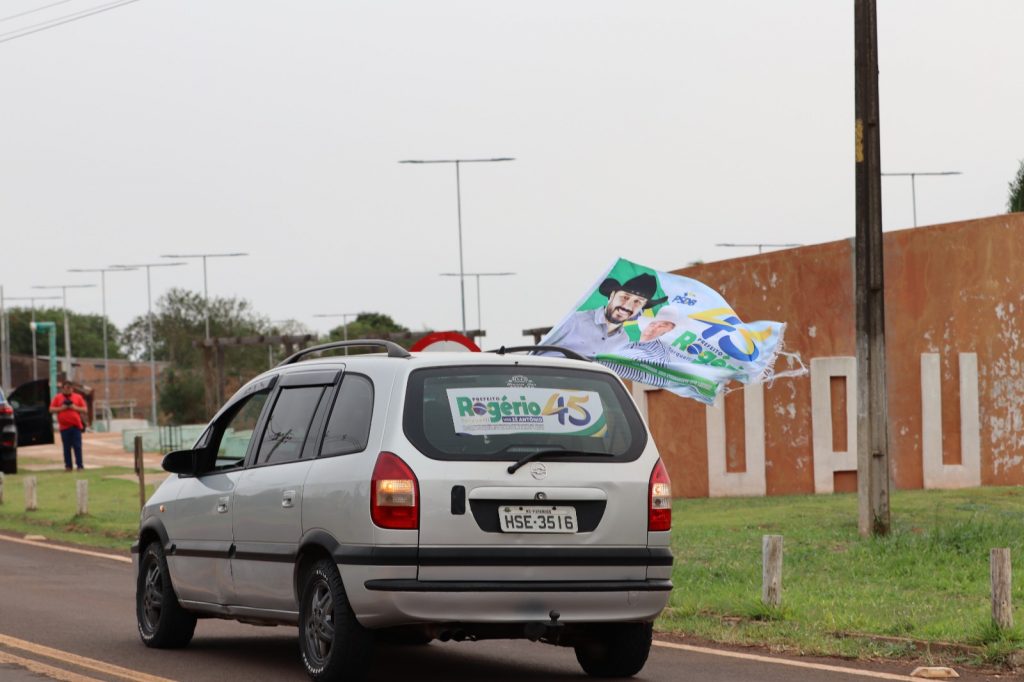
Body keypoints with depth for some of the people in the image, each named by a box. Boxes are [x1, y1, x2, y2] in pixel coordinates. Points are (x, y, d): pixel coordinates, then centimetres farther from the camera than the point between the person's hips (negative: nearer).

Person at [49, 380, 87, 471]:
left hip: (76, 426, 0)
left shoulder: (77, 397, 9)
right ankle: (68, 466, 6)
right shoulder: (57, 397, 9)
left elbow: (85, 410, 7)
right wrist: (61, 408, -8)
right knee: (66, 447, 1)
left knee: (77, 447, -4)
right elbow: (51, 410, 5)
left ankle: (79, 466, -3)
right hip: (64, 426, 0)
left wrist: (75, 407, -7)